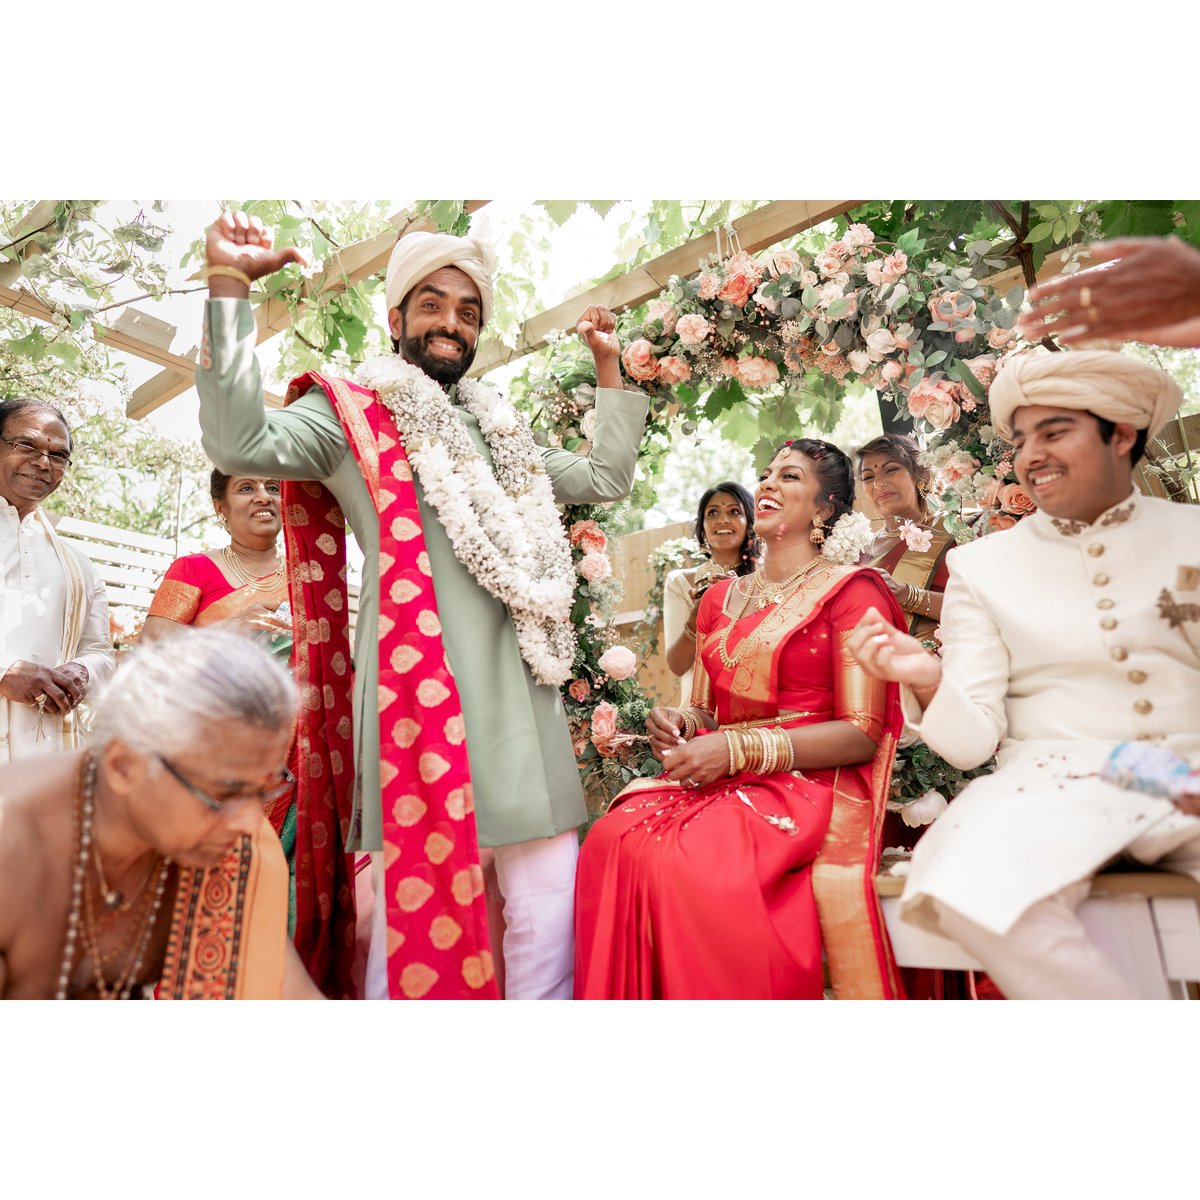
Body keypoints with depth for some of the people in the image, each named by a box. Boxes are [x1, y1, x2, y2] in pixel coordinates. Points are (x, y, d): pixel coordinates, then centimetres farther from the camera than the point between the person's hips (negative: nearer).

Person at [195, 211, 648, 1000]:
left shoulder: (500, 432, 24)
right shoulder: (351, 413, 7)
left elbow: (606, 478, 28)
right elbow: (239, 442, -10)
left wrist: (609, 366, 27)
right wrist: (229, 287, -11)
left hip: (518, 682, 6)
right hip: (419, 677, -5)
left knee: (550, 896, 8)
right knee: (417, 889, -2)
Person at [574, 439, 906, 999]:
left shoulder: (851, 590, 0)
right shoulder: (721, 597, 19)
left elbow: (860, 733, -8)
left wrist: (737, 750, -17)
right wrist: (680, 722, -3)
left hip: (808, 785, -5)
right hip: (718, 783, 5)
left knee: (685, 859, -32)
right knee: (611, 839, -24)